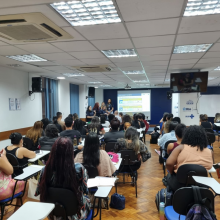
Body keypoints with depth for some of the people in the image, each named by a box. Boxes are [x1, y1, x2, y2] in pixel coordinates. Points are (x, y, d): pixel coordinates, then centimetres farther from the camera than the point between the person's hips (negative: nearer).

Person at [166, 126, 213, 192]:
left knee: (170, 175, 29)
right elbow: (209, 167, 11)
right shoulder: (209, 152, -3)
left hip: (179, 183, -3)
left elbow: (169, 163, -17)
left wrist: (173, 172, 2)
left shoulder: (181, 147, -11)